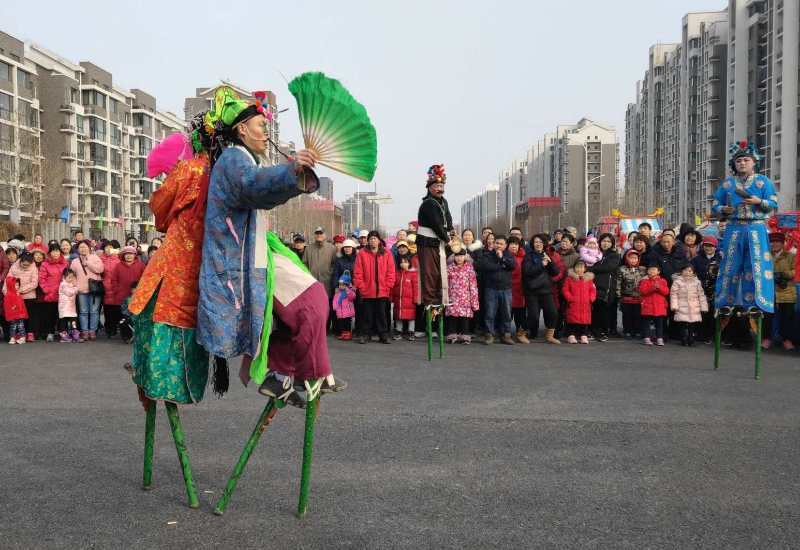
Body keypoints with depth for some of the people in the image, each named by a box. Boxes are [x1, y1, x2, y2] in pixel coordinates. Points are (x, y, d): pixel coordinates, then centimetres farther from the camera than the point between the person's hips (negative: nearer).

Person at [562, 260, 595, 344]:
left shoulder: (589, 278, 10)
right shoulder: (569, 278, 3)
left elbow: (593, 290, 12)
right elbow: (565, 290, 1)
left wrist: (591, 298, -2)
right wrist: (569, 298, -10)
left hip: (585, 305, 2)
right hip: (573, 305, -2)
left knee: (585, 320, 2)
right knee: (572, 319, -2)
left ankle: (584, 335, 10)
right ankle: (571, 335, 5)